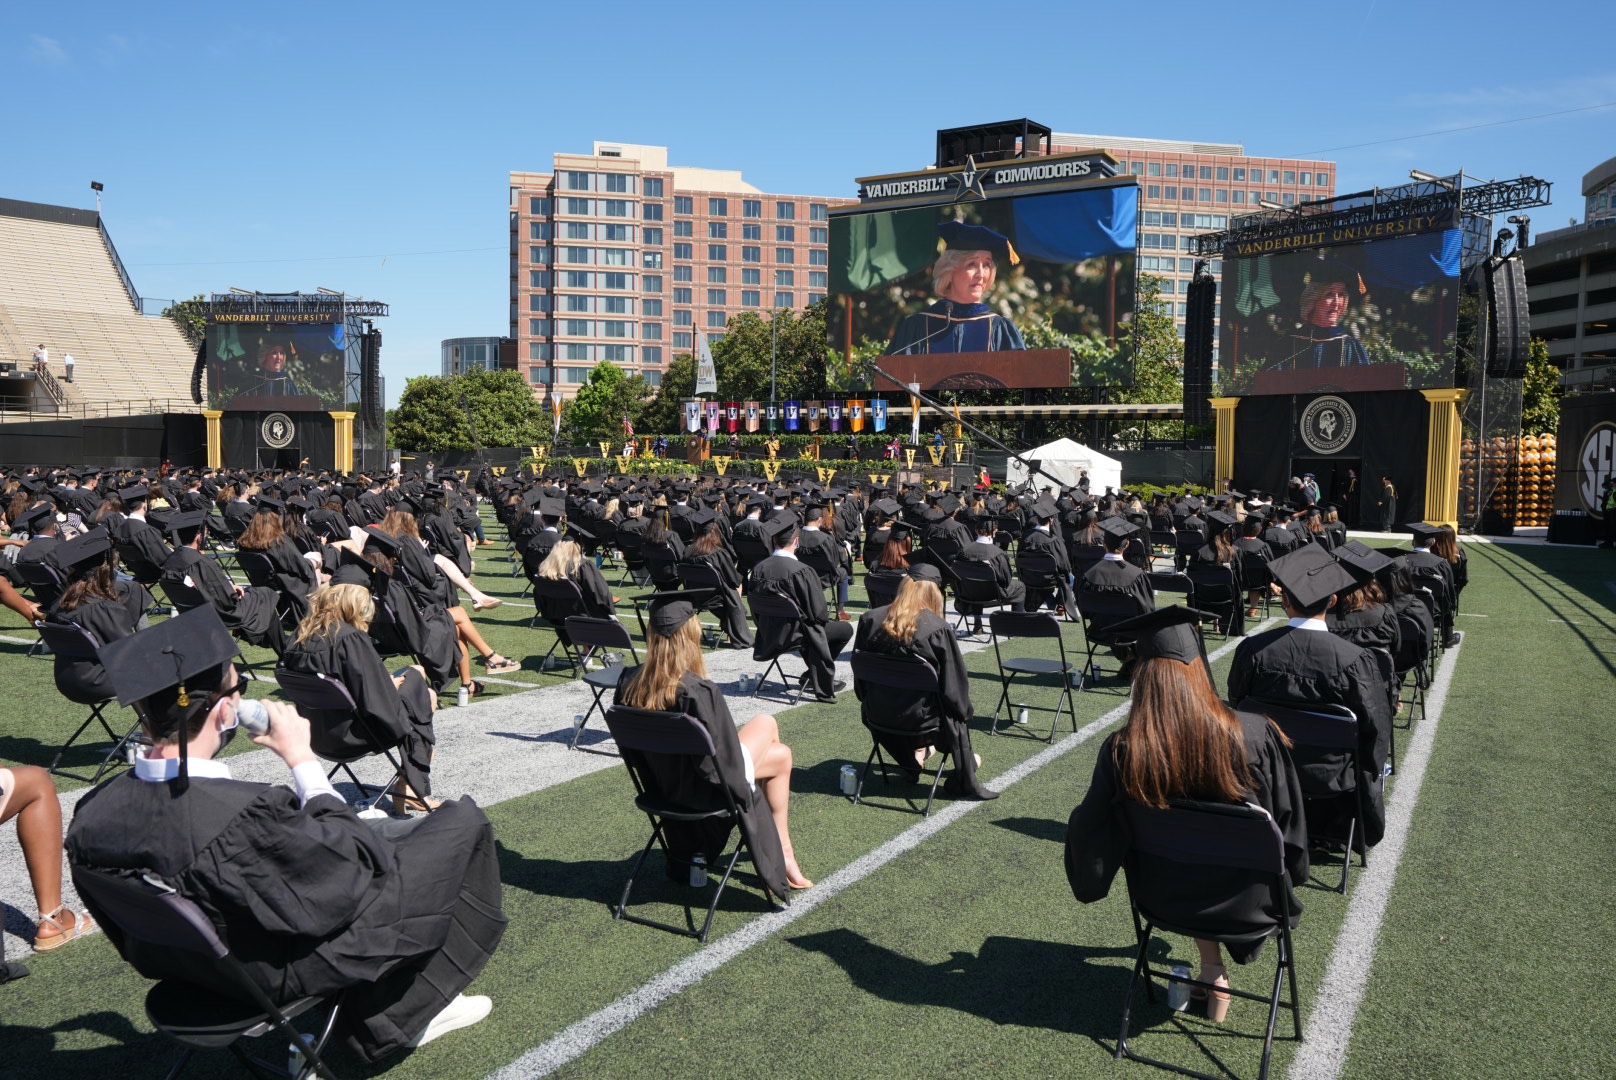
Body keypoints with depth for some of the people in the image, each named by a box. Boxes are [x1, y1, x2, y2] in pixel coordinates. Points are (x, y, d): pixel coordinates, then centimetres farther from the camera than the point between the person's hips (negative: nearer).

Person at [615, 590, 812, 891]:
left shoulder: (628, 684, -15)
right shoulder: (700, 692, -34)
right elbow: (725, 761, -24)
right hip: (703, 790, -6)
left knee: (765, 723, 24)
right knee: (781, 756, 21)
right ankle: (782, 849, 36)